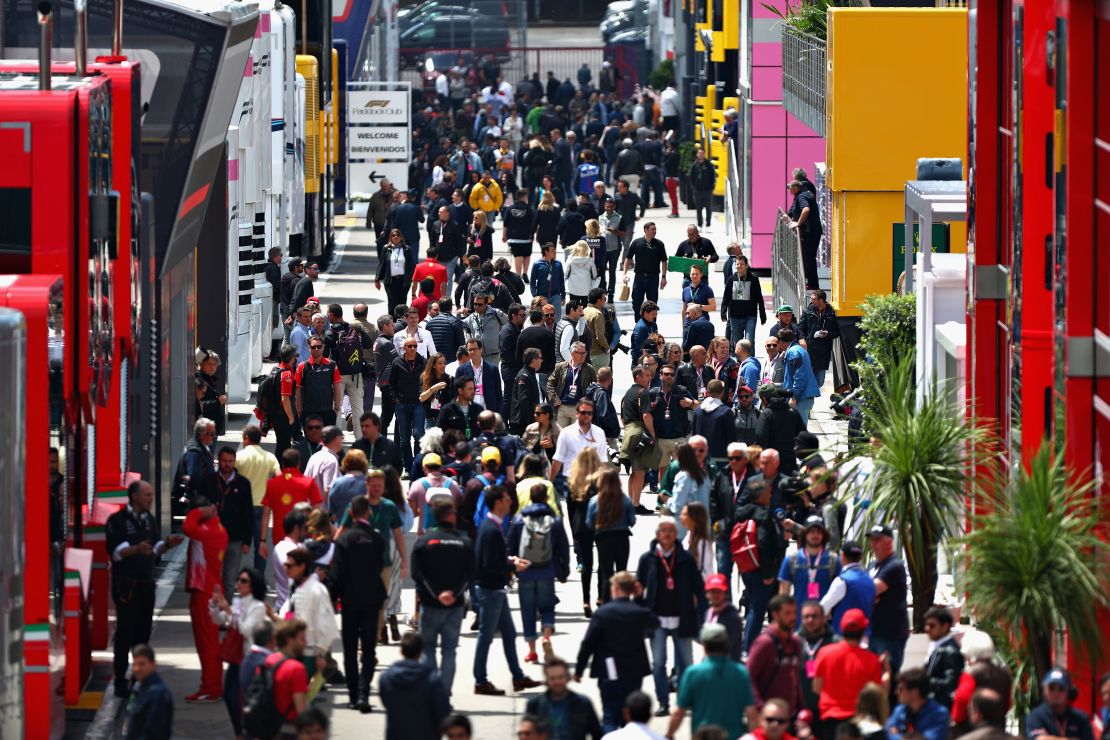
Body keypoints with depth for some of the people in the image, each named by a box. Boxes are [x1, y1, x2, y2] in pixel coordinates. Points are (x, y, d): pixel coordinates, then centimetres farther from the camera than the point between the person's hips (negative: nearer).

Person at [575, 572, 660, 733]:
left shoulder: (602, 613, -11)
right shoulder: (640, 613, -3)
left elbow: (588, 644, -10)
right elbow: (654, 624, 21)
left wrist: (579, 670, 0)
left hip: (609, 673, -3)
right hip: (634, 673, 3)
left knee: (610, 718, -1)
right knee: (632, 717, 15)